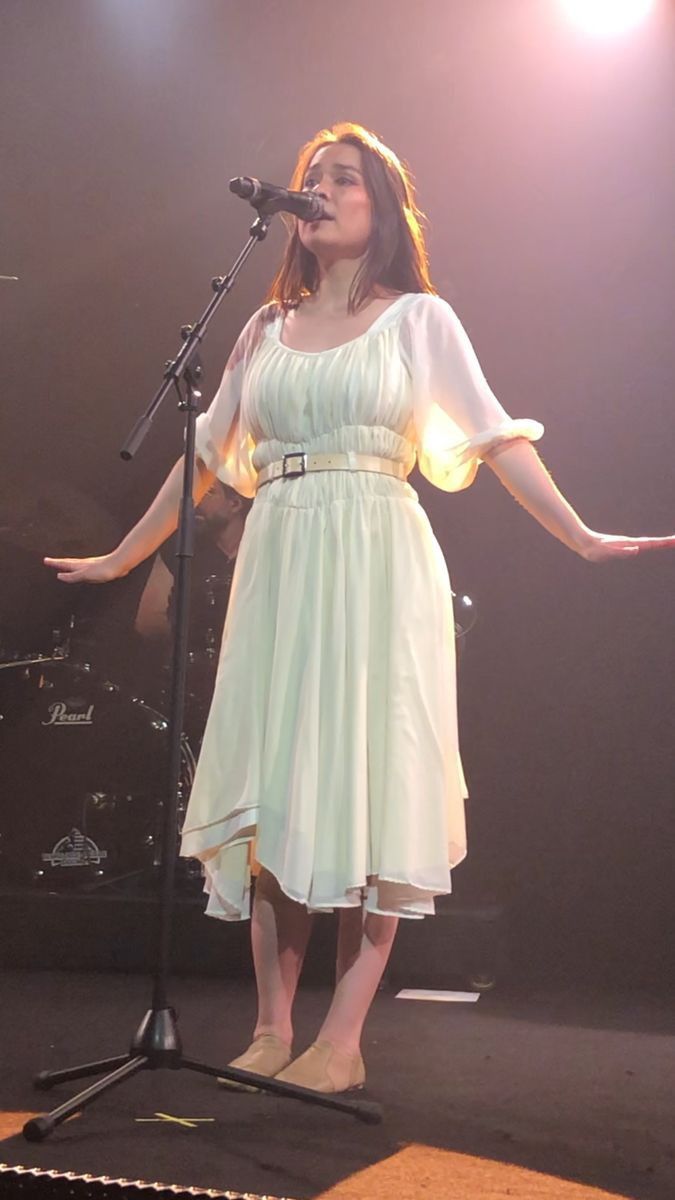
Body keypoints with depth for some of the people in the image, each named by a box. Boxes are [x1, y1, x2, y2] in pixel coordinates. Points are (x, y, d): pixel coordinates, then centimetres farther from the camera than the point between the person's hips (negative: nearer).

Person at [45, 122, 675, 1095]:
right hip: (278, 566, 4)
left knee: (366, 784, -5)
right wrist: (121, 558, 20)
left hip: (377, 566, -4)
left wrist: (580, 537, -10)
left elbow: (495, 438, 0)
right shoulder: (268, 328, 16)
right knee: (273, 789, 1)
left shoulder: (418, 317, 7)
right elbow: (205, 456, 19)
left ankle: (343, 1041, 1)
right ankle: (273, 1030, 9)